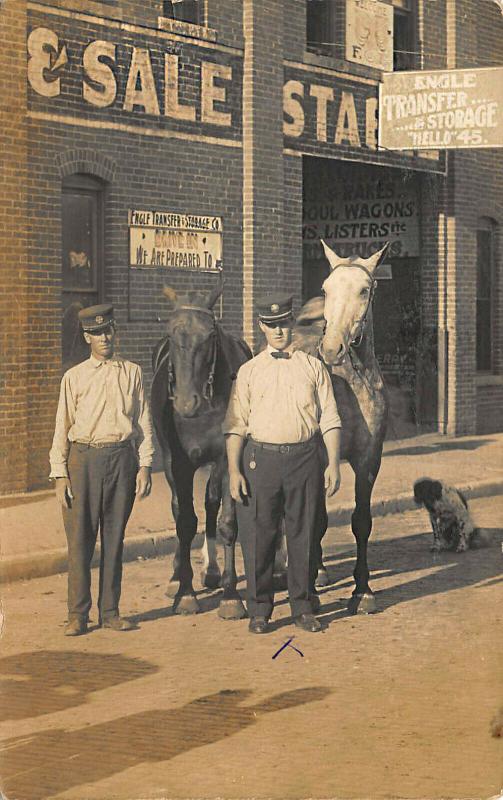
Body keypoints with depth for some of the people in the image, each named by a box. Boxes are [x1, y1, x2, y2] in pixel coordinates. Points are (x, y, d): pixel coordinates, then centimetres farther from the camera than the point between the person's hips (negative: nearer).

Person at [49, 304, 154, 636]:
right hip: (84, 458, -1)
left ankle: (110, 611, 14)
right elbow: (62, 426, 3)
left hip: (122, 458, 1)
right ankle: (78, 614, 5)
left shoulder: (132, 373, 9)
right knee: (79, 537, -2)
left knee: (115, 537, 6)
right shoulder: (74, 377, 5)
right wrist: (60, 474, -4)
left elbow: (144, 422, 8)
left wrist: (145, 466, 0)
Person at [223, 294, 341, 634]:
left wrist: (334, 464, -3)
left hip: (305, 457, 0)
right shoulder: (249, 371, 7)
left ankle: (304, 608, 17)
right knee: (258, 536, 2)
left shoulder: (313, 367, 7)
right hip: (261, 457, 0)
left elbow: (330, 420, 5)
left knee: (305, 535, 6)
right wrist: (234, 470, -6)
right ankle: (259, 610, 13)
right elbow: (235, 424, 3)